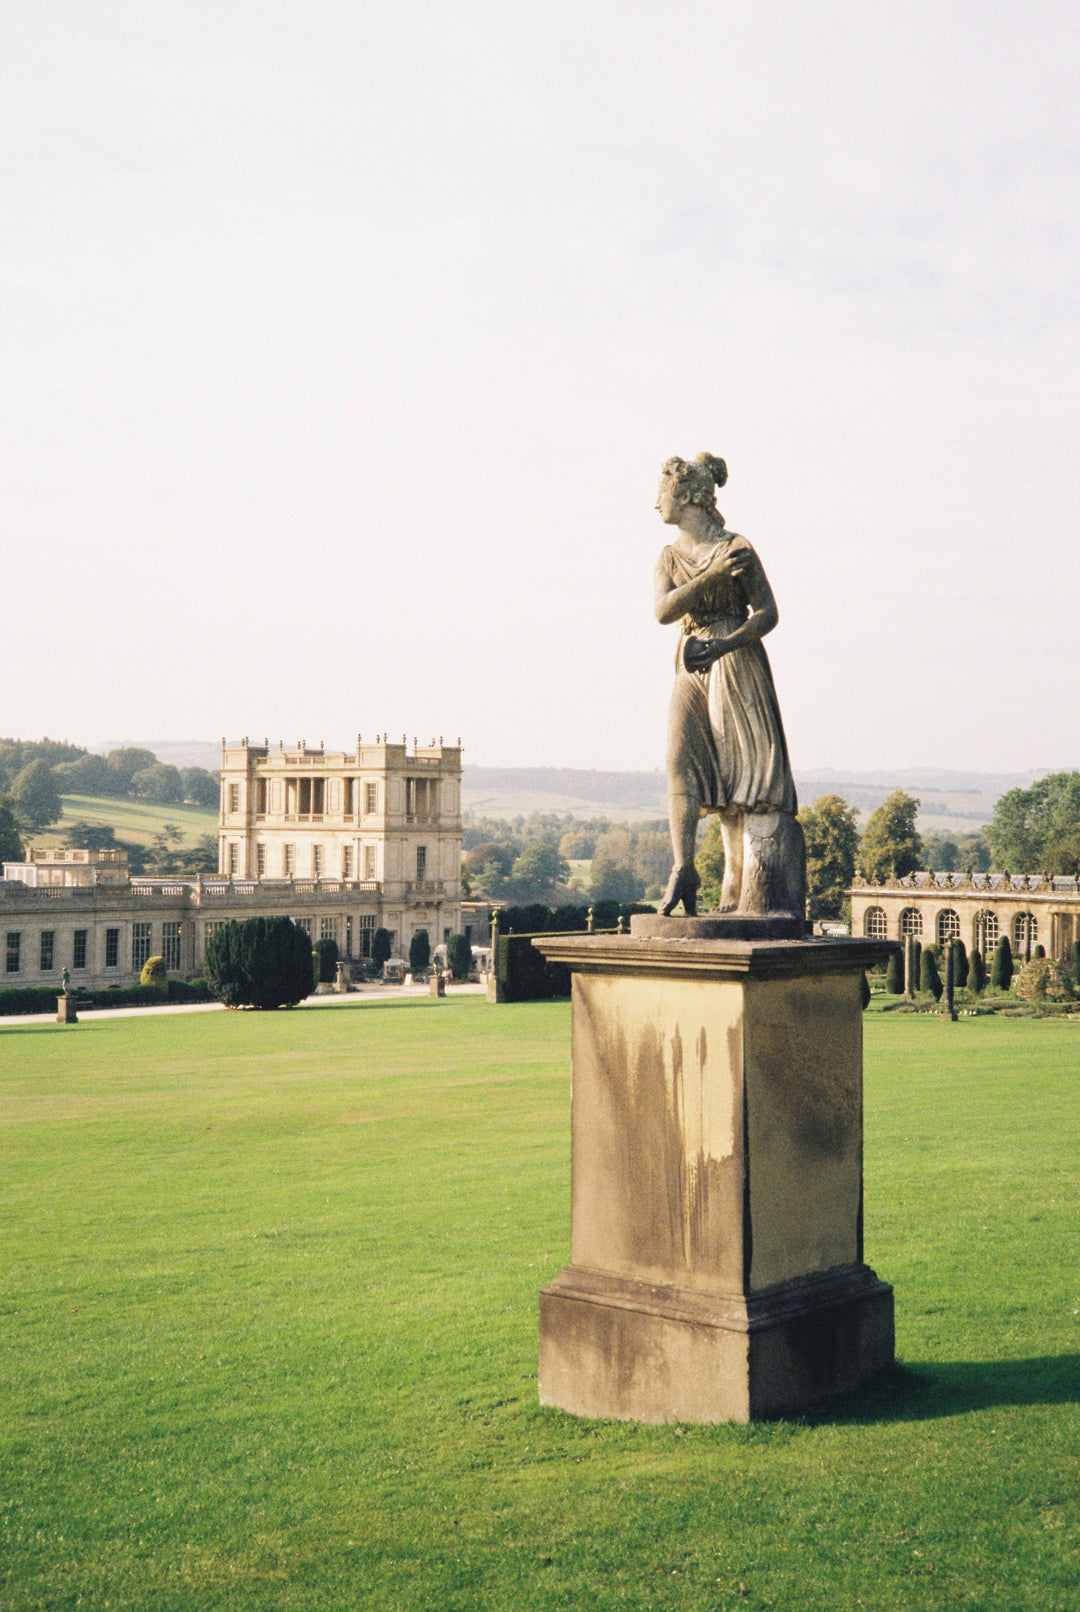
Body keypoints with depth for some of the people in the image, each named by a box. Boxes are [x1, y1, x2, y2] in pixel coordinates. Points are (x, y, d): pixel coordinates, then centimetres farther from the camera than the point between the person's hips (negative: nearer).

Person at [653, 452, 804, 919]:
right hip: (692, 672, 5)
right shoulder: (669, 557, 13)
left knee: (746, 771, -7)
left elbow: (767, 613, -5)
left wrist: (724, 645, -19)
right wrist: (711, 575, -18)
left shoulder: (737, 548, -2)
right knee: (681, 759, -14)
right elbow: (664, 611, -5)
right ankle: (683, 868, -20)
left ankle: (745, 891, -7)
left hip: (738, 665, -5)